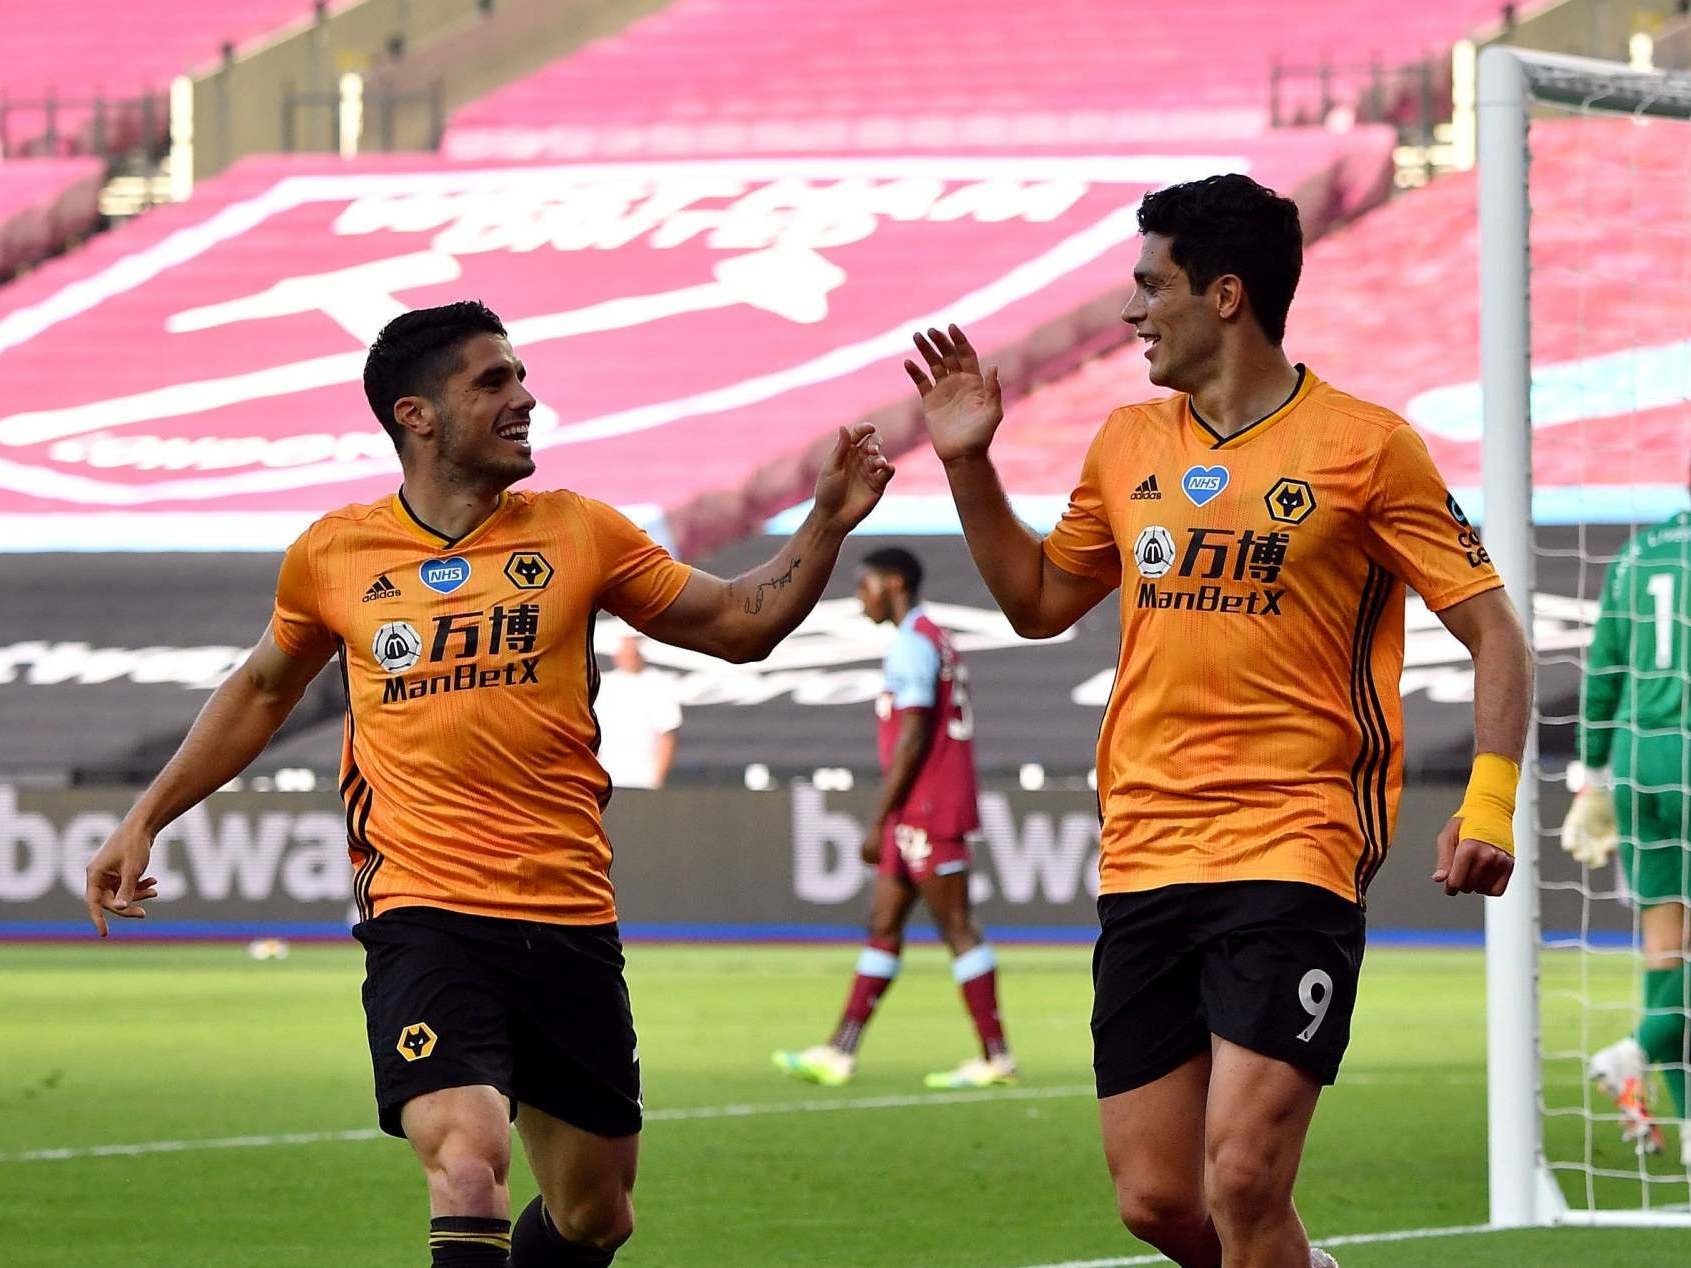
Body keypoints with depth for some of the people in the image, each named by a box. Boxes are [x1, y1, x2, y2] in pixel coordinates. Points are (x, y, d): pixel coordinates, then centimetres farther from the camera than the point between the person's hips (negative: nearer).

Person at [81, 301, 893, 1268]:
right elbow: (263, 691, 23)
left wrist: (828, 525, -2)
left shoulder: (575, 532, 7)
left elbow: (738, 623, 12)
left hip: (570, 919, 3)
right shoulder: (334, 554, 6)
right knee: (469, 1164, -26)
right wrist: (146, 818, 23)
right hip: (422, 912, -3)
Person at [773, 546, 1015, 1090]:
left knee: (957, 928, -7)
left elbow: (912, 739, -19)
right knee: (882, 927, 9)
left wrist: (878, 821, -17)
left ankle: (996, 1058, -6)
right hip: (918, 818, 10)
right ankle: (839, 1053, 9)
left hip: (926, 815, -10)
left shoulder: (912, 645, -13)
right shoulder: (936, 642, 18)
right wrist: (888, 821, 24)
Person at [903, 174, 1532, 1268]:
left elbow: (1494, 633, -2)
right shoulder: (1128, 445, 14)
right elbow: (1039, 601, 28)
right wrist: (969, 463, 15)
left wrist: (1490, 807, -16)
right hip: (1144, 860, 6)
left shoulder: (1365, 446, -3)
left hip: (1295, 852, -6)